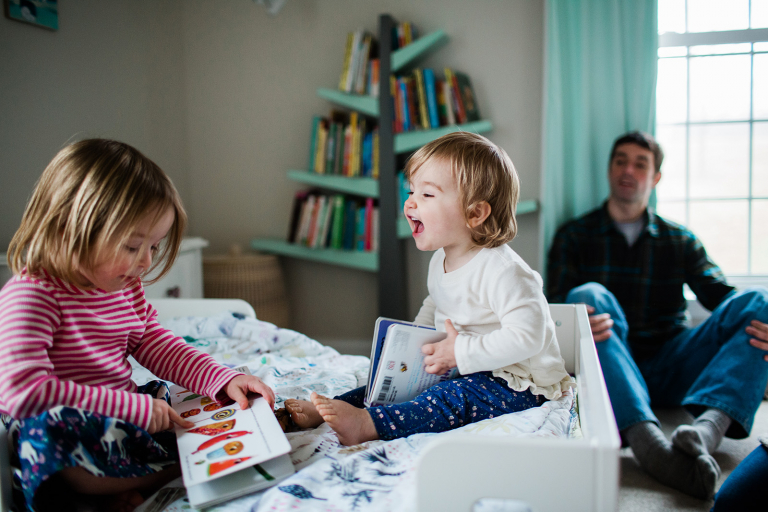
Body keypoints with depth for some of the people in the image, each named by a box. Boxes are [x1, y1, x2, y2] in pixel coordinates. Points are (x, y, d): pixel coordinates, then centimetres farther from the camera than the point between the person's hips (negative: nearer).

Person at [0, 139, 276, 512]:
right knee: (51, 426, -39)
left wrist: (226, 381, -6)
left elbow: (158, 346, 11)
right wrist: (135, 408, -28)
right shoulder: (31, 295, -18)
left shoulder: (126, 287, 7)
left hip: (121, 417, 8)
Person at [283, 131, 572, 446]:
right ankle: (329, 407, -5)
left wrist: (463, 352, -30)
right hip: (461, 370, 9)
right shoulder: (441, 261, 4)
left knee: (458, 396, -31)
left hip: (518, 383, -9)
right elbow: (434, 307, 22)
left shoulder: (501, 270, -26)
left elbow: (526, 337, -31)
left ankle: (368, 424, -44)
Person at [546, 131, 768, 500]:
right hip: (612, 371, -2)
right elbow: (555, 306, -2)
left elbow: (719, 293, 3)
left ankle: (707, 429, -44)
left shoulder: (680, 241, 20)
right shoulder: (575, 236, 13)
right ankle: (647, 440, -50)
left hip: (670, 368, 2)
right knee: (589, 295, -30)